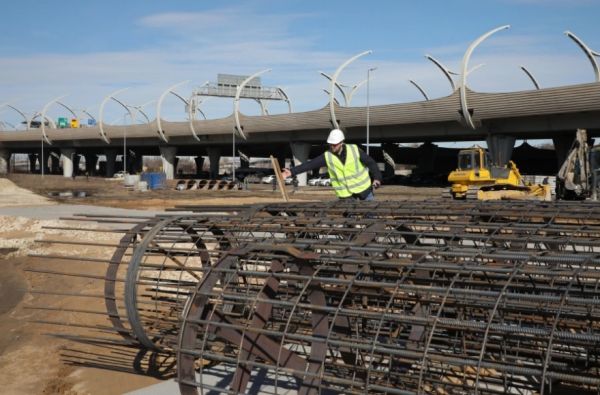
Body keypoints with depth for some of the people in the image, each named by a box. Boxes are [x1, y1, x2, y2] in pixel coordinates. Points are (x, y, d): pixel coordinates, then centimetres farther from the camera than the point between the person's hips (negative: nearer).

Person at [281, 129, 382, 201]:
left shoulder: (354, 150, -12)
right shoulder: (327, 156, -11)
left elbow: (370, 162, -3)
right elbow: (310, 164, -19)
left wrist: (377, 177, -11)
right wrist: (292, 171, -28)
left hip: (363, 188, 0)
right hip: (345, 194, 0)